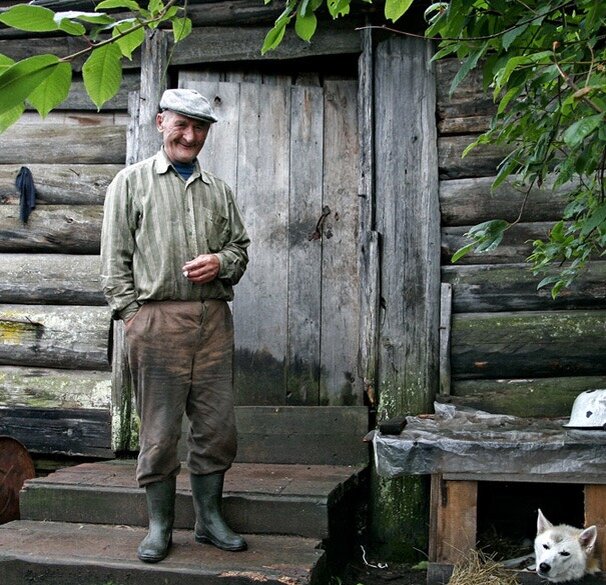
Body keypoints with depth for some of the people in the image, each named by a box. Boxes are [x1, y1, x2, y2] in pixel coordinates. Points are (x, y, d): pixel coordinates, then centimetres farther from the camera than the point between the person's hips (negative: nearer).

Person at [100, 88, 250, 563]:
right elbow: (115, 256, 4)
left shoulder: (218, 189, 18)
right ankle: (160, 526, 15)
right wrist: (130, 313, -5)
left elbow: (240, 247, 20)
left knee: (217, 426, 5)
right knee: (159, 430, 1)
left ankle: (209, 518, 20)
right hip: (158, 318, -3)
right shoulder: (132, 182, 8)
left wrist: (221, 263, -2)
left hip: (214, 318, 4)